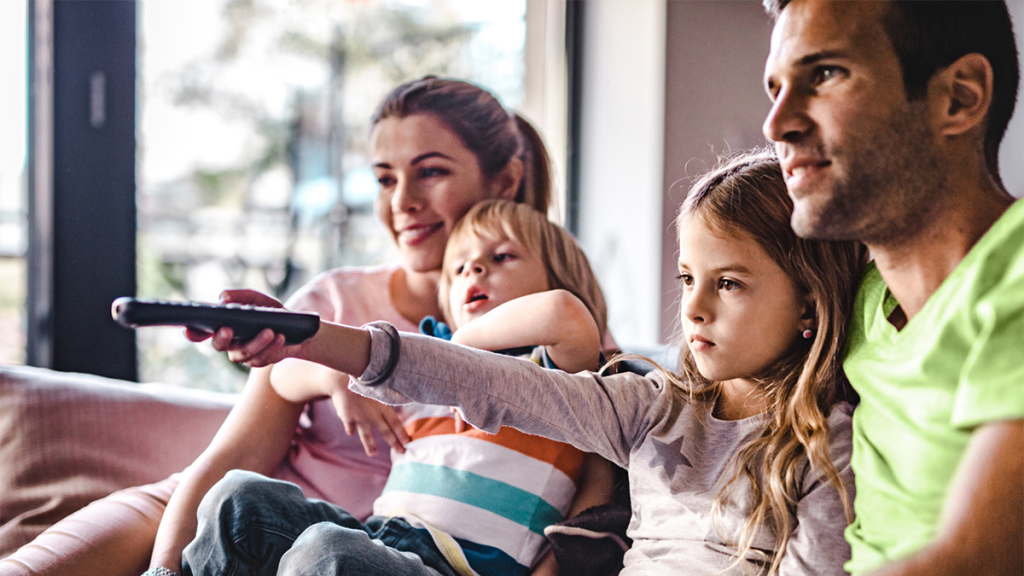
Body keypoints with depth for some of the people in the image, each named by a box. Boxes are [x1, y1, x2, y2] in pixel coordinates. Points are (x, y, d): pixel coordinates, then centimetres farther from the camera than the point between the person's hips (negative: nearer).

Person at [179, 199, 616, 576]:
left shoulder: (556, 369, 8)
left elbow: (562, 311, -19)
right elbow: (286, 375, 27)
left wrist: (467, 340, -1)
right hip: (379, 535, 7)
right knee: (237, 495, -10)